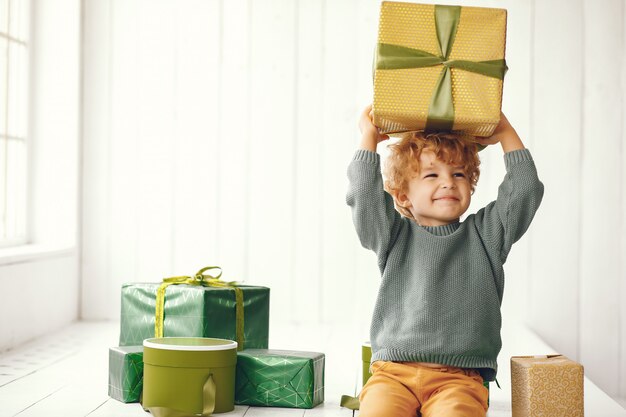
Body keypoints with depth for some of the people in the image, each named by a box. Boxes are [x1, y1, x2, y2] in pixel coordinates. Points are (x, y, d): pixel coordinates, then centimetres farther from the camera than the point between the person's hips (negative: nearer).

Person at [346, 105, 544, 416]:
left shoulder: (484, 233, 15)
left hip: (459, 377, 0)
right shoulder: (396, 236, 12)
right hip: (394, 372, 0)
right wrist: (369, 138, 5)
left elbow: (524, 191, 8)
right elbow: (363, 196, -1)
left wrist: (506, 134, 11)